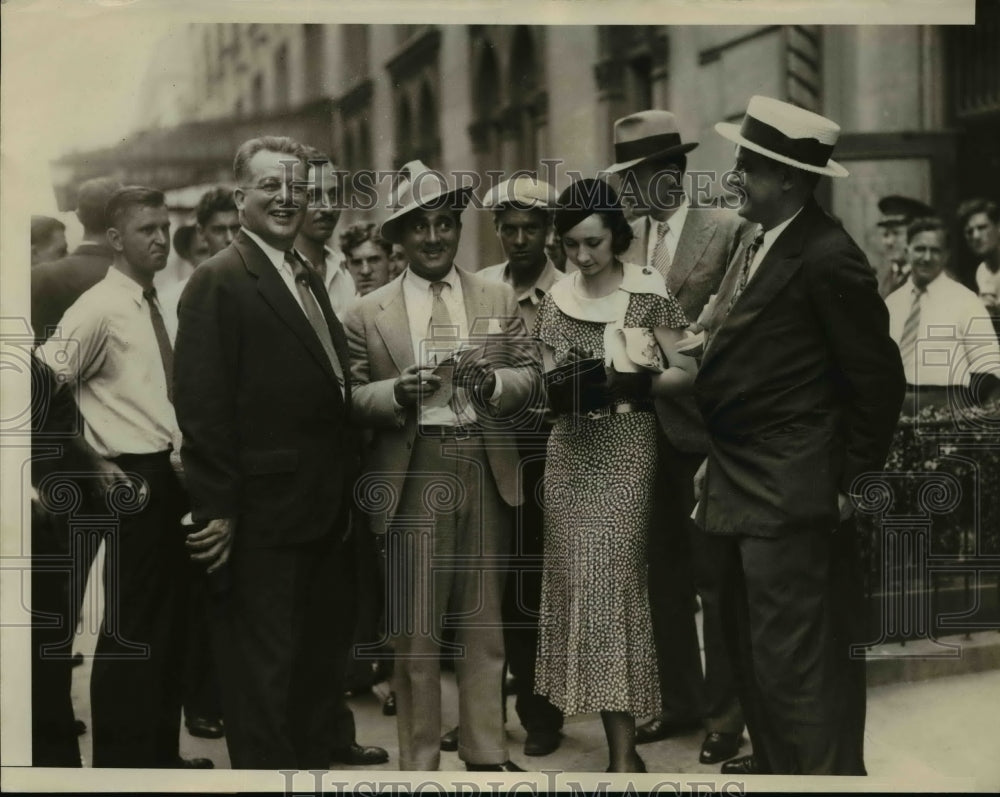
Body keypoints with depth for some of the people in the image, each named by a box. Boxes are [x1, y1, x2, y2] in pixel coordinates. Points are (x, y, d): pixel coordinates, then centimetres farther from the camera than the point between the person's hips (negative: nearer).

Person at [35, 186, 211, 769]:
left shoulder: (156, 307, 10)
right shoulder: (99, 309, -13)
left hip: (171, 477, 8)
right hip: (134, 481, -8)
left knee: (168, 624, 16)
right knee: (128, 631, 1)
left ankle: (161, 752, 30)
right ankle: (121, 760, 15)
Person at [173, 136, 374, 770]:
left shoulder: (310, 280, 14)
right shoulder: (219, 281, -12)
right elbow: (201, 404, -18)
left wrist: (345, 495, 12)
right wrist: (218, 512, -20)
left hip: (325, 516, 9)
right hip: (263, 520, -9)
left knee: (321, 655, 20)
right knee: (265, 670, 4)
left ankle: (314, 760, 36)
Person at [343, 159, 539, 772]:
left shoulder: (499, 300, 9)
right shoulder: (368, 314, 3)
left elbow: (531, 377, 6)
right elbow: (349, 400, 0)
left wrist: (494, 382, -14)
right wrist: (396, 393, -19)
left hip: (487, 472, 2)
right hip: (413, 476, -2)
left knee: (485, 625, 13)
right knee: (416, 631, 5)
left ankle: (488, 753, 27)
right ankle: (419, 762, 20)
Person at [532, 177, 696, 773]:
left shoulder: (650, 293, -3)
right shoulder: (557, 300, 9)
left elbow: (685, 373, -3)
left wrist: (630, 383, -18)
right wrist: (557, 389, -7)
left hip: (625, 446, -4)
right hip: (570, 448, 4)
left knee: (614, 577, -8)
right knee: (575, 579, 2)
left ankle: (624, 748, -1)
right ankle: (619, 741, 14)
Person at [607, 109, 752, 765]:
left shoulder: (729, 231, -8)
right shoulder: (625, 240, 9)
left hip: (703, 428, -5)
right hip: (646, 432, 6)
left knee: (714, 578, 4)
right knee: (663, 576, 14)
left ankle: (725, 713, 19)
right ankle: (681, 700, 29)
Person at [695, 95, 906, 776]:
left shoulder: (827, 257, -16)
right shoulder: (759, 247, 12)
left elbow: (879, 377, -14)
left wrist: (852, 483, -9)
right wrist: (719, 460, 14)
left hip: (787, 497, -10)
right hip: (739, 488, 10)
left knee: (793, 661, -3)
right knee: (753, 648, 20)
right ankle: (773, 760, 37)